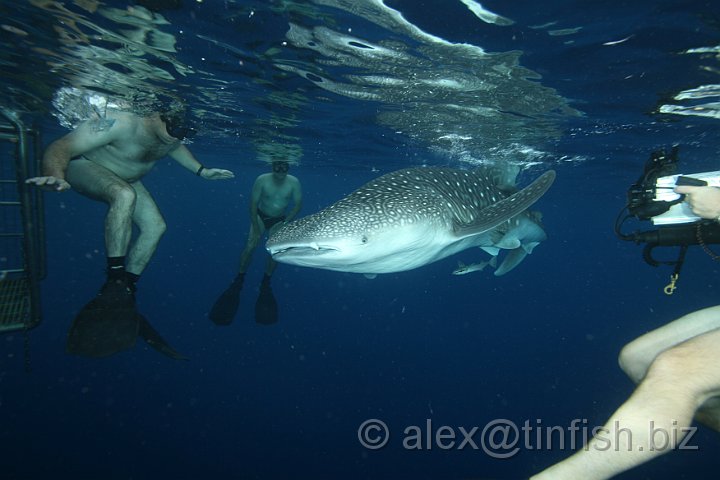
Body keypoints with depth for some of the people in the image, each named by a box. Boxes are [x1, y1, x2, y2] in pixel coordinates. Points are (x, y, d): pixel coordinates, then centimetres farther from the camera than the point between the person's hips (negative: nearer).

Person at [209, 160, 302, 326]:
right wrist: (255, 229, -17)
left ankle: (266, 282, 5)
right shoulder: (262, 180, -21)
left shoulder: (293, 183, -19)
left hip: (280, 220, 1)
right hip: (260, 216, -1)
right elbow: (253, 204, -14)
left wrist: (284, 222, -15)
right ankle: (239, 280, -2)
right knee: (250, 245, -18)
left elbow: (298, 205, -8)